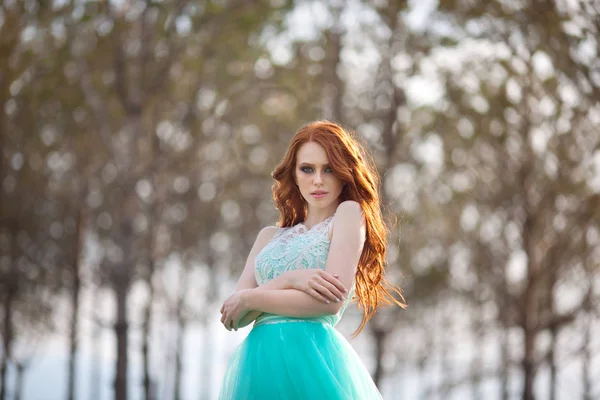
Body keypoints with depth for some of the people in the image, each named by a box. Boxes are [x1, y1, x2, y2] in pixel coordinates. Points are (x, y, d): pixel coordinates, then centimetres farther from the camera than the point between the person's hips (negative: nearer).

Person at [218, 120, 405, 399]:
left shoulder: (350, 213, 3)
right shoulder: (270, 237, 17)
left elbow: (332, 302, -10)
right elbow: (232, 317, 6)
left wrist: (250, 299, -2)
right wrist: (289, 279, -10)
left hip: (312, 360, -5)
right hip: (259, 363, 5)